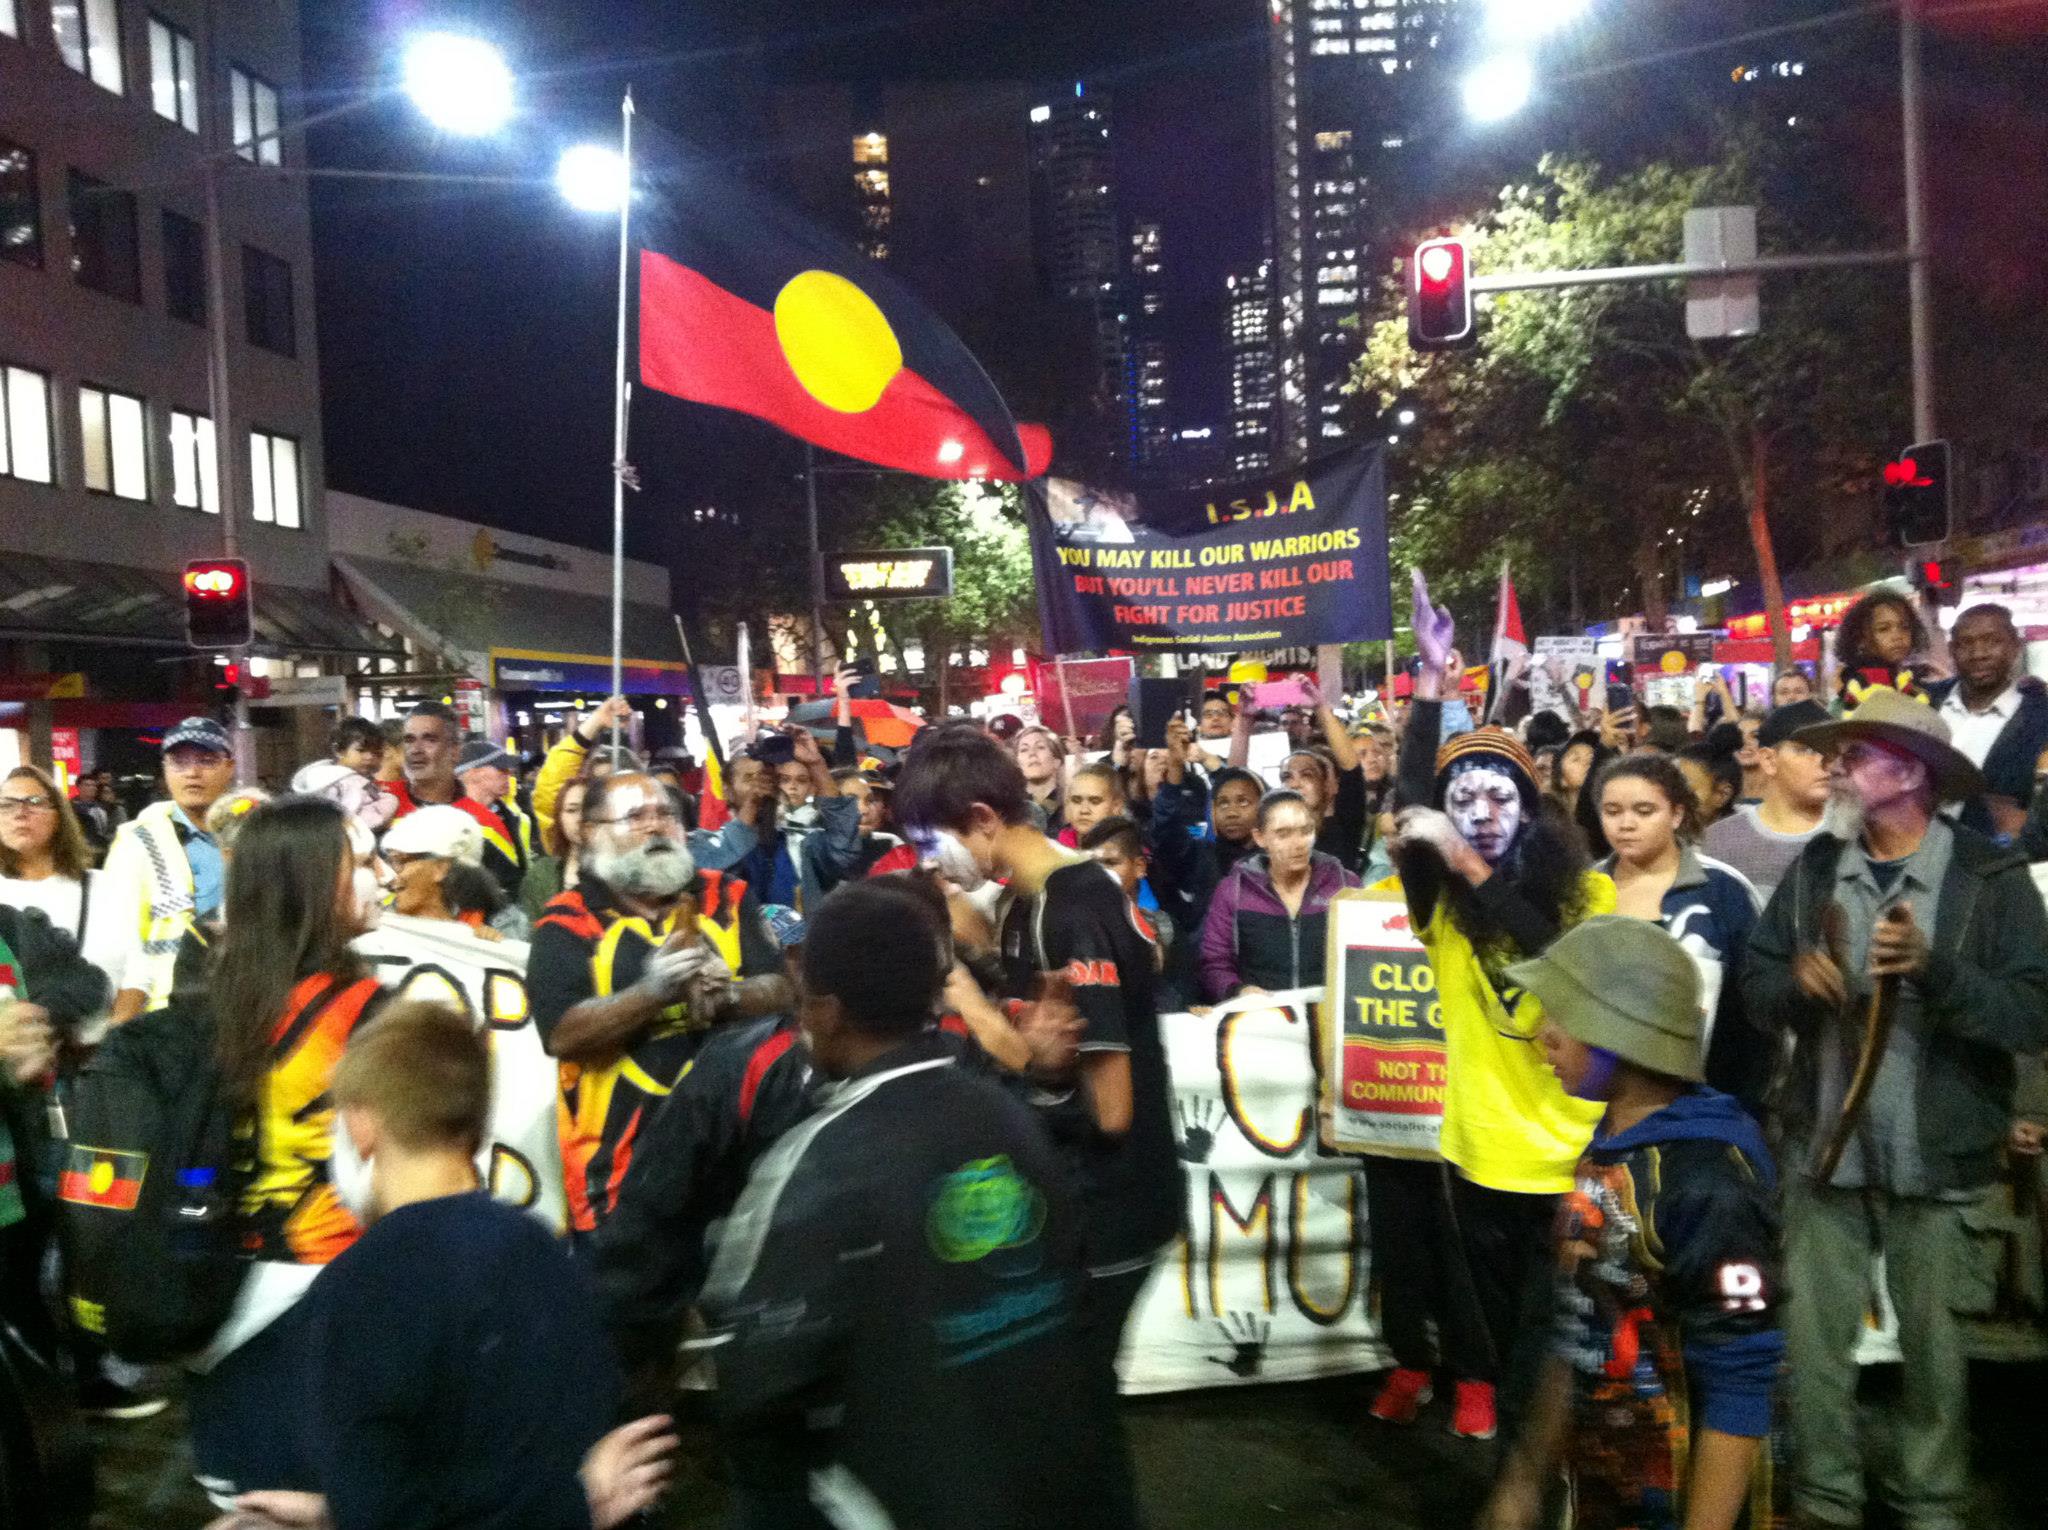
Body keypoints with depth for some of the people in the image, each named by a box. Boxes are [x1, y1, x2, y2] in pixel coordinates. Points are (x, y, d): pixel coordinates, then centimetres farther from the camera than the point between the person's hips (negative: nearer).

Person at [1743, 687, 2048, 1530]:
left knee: (1935, 1344, 13)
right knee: (1813, 1337, 9)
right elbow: (1755, 986, 6)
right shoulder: (1814, 868, 5)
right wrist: (1797, 978, -16)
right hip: (1825, 1142, 3)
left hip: (1938, 1153, -3)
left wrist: (1933, 967, -28)